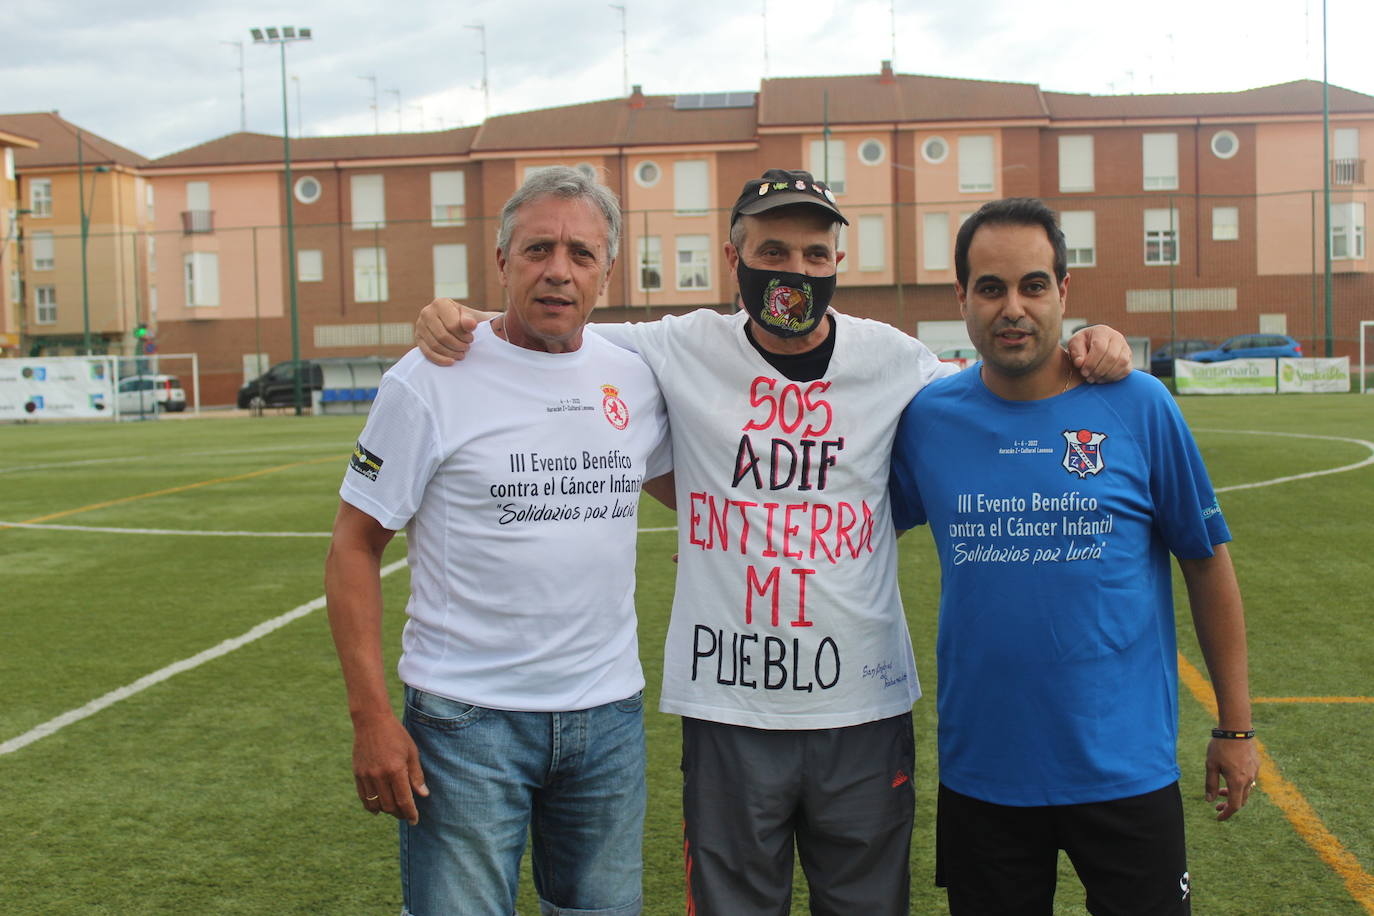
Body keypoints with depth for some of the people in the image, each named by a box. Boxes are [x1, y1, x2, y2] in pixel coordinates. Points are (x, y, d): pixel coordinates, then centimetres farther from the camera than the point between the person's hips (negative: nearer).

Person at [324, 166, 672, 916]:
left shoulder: (635, 378, 3)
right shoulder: (430, 382, -9)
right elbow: (354, 550, -7)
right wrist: (370, 716, -13)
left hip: (609, 714, 5)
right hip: (468, 720, -4)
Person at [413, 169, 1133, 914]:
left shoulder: (891, 360, 1)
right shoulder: (684, 350, -2)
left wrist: (1087, 351, -2)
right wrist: (456, 317, -10)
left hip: (864, 708, 2)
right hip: (727, 706, -1)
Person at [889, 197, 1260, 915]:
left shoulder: (1138, 407, -6)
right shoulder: (927, 418, -3)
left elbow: (1207, 565, 1)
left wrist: (1235, 726, 4)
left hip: (1125, 768, -1)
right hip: (980, 770, 2)